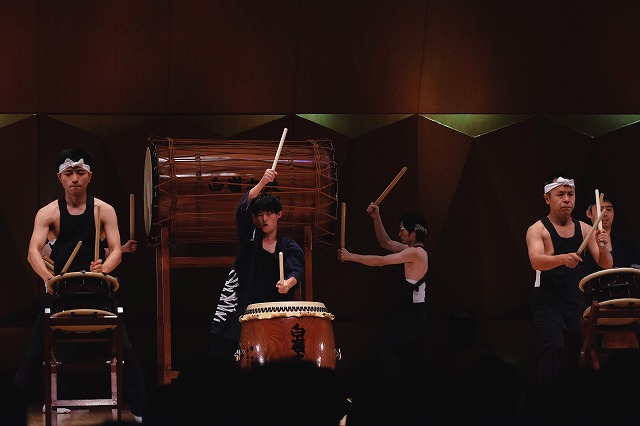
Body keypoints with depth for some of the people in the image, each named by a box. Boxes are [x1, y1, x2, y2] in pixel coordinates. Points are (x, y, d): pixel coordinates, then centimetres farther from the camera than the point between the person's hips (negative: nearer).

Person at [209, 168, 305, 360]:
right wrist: (263, 182, -24)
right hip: (239, 307, 0)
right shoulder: (249, 237, 9)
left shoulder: (289, 246, 9)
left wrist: (288, 282, -34)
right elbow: (243, 209, -9)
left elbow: (296, 269, -9)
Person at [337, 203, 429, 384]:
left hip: (413, 314, -11)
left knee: (384, 348, -19)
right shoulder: (411, 250, 14)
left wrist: (350, 256, -12)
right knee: (391, 350, 14)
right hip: (407, 312, 11)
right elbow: (385, 243, 23)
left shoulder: (416, 253, -16)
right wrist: (376, 218, 12)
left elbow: (381, 261, -18)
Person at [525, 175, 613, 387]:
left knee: (574, 355, 5)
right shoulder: (538, 230, -3)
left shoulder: (584, 230, 9)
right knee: (554, 347, -22)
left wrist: (602, 247, -20)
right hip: (547, 303, -4)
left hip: (577, 304, 5)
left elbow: (606, 265, 3)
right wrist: (563, 259, -41)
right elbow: (536, 261, -21)